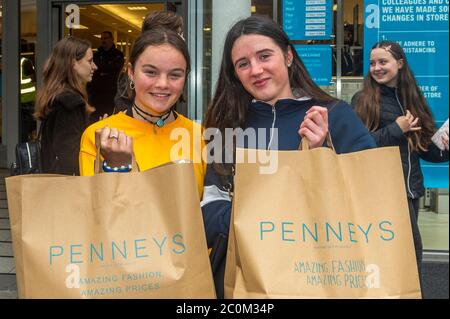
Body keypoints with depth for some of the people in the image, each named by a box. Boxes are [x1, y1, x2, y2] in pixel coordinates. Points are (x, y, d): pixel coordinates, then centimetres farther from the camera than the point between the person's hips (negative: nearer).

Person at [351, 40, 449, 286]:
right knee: (411, 249, -10)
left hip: (411, 189, 5)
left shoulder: (411, 99, 11)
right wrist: (396, 129, -13)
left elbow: (424, 147, 13)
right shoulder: (362, 100, -3)